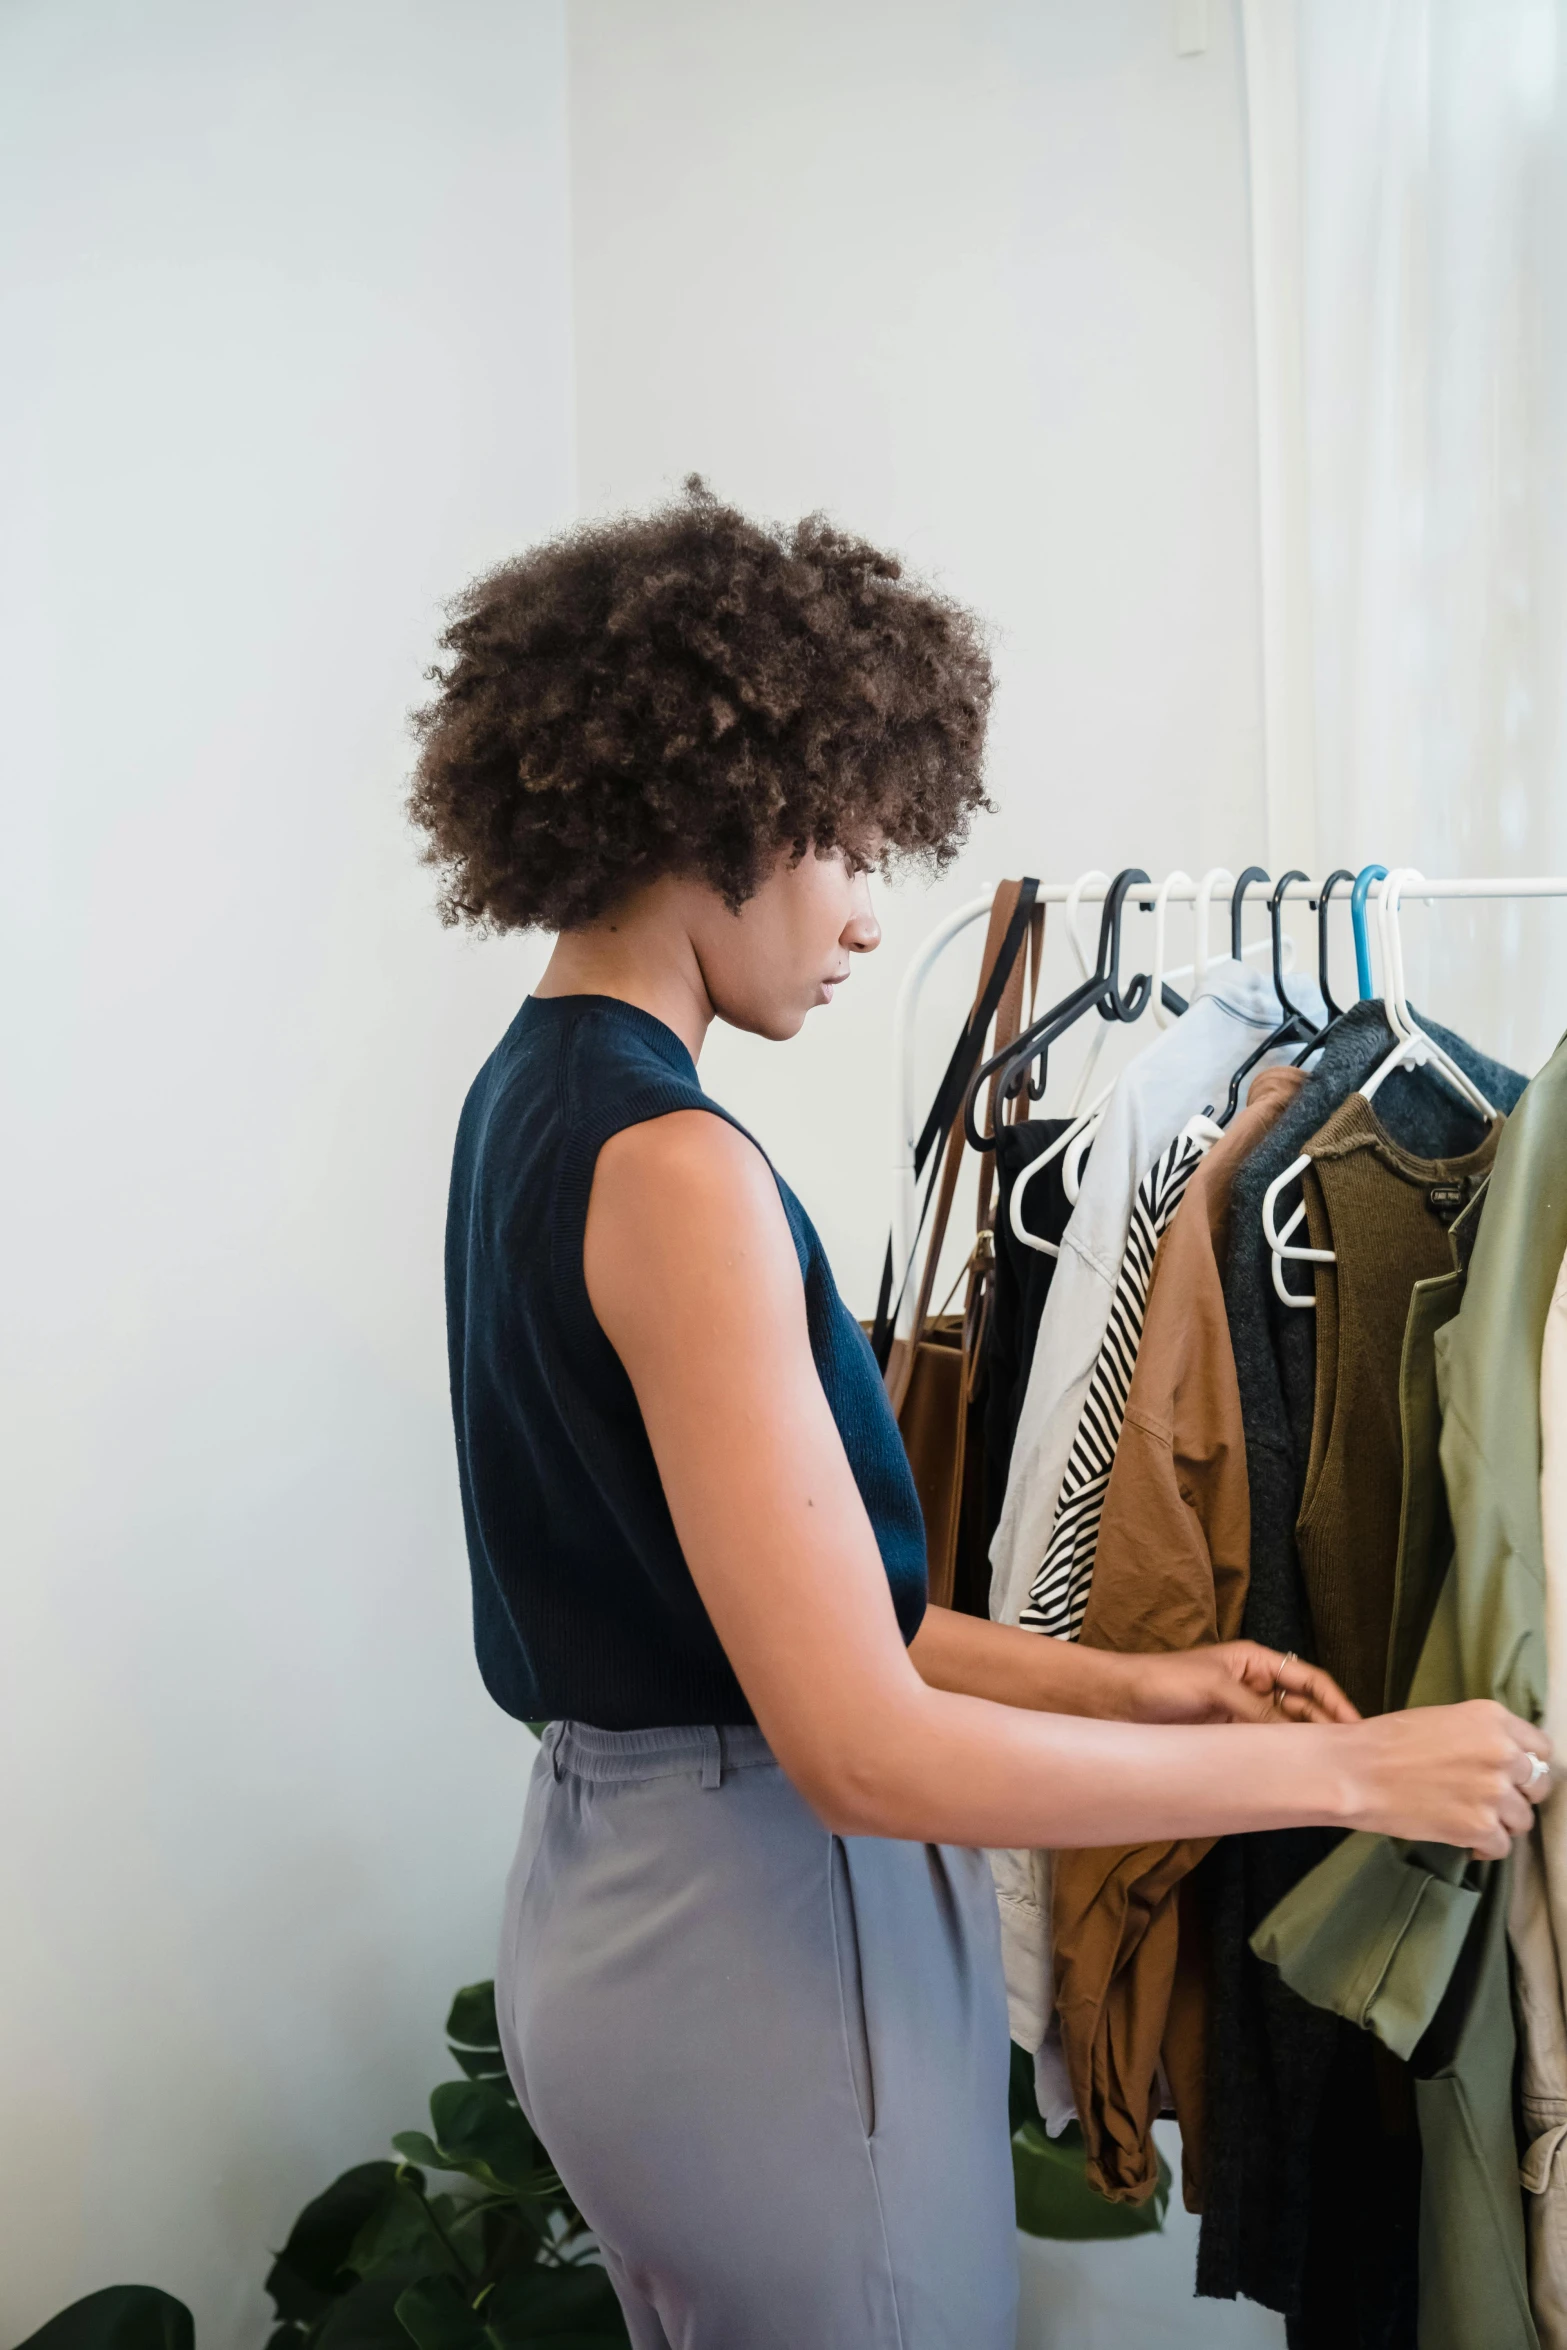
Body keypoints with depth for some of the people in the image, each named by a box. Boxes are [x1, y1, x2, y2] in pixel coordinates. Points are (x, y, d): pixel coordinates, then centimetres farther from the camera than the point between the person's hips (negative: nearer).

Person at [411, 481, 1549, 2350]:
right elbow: (869, 1750, -25)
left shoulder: (532, 1098, 6)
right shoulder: (671, 1167, -24)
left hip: (613, 1881, 9)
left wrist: (1117, 1683, 6)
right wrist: (1352, 1768, -16)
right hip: (761, 1935, -9)